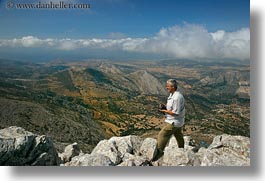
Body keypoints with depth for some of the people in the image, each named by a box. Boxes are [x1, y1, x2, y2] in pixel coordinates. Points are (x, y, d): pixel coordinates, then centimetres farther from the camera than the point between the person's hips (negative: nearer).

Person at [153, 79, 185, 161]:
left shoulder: (177, 97, -27)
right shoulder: (172, 95, 5)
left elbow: (176, 112, -26)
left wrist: (165, 111, -19)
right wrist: (165, 106, -1)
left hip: (174, 122, -10)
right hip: (177, 121, 10)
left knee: (162, 135, -6)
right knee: (178, 136, 25)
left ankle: (159, 151, 5)